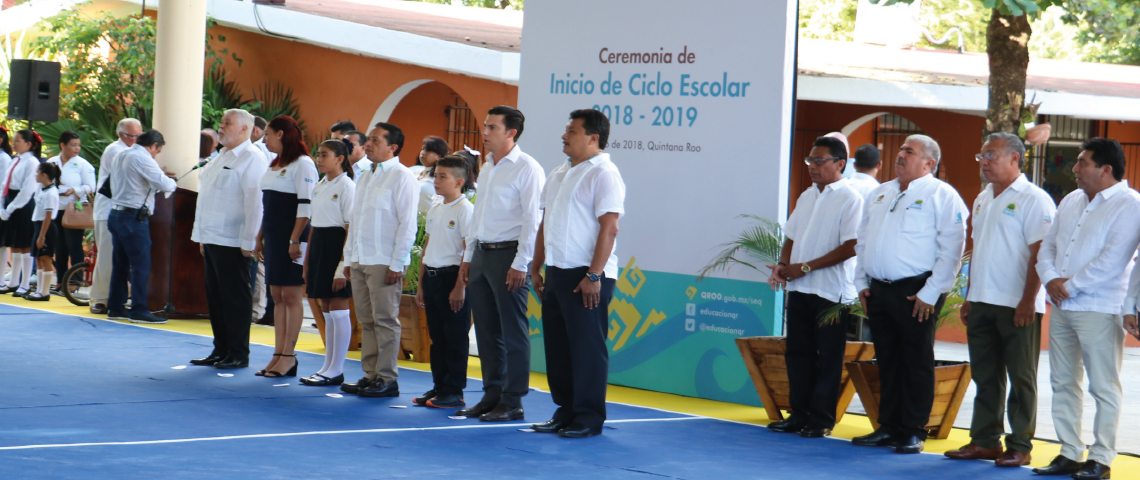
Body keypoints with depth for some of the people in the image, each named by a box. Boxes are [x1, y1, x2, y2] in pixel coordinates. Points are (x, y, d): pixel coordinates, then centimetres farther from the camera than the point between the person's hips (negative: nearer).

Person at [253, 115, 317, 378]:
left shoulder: (302, 164, -9)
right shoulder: (274, 165, 18)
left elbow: (306, 205, -15)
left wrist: (295, 240, -19)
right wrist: (259, 238, 18)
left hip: (292, 238, -9)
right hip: (273, 237, 9)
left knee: (292, 296, -5)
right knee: (277, 296, 7)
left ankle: (288, 356, -2)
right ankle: (278, 355, 9)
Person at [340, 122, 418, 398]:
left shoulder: (401, 177, -8)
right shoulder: (366, 178, 18)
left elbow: (408, 224, -12)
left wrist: (396, 264, -16)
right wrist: (349, 257, 16)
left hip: (385, 263, -8)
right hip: (360, 261, 8)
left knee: (385, 320, -5)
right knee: (367, 321, 10)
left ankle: (387, 379, -1)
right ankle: (370, 376, 15)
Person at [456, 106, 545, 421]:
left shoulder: (526, 169, -9)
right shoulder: (487, 168, 17)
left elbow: (532, 220, -13)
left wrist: (520, 264, -17)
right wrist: (468, 257, 18)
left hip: (509, 255, -8)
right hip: (482, 253, 8)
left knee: (513, 332, -4)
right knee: (487, 330, 10)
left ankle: (513, 402, 0)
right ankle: (492, 395, 18)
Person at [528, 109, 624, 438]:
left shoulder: (603, 174, -11)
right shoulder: (559, 175, 17)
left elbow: (609, 228, -17)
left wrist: (593, 275, -22)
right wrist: (537, 267, 17)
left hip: (586, 276, -9)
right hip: (556, 273, 9)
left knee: (587, 348, -4)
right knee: (557, 346, 12)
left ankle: (589, 418, 2)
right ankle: (565, 412, 21)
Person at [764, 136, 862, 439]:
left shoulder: (850, 198, -8)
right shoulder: (807, 196, 15)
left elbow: (850, 247, -16)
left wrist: (804, 268, -16)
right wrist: (782, 266, 0)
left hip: (830, 291, -7)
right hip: (798, 289, 7)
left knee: (827, 357, -1)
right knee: (797, 352, 10)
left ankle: (821, 420, 5)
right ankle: (799, 415, 17)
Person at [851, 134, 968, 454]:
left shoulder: (941, 196, -5)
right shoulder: (880, 194, 17)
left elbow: (951, 250, -11)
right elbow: (863, 242, 23)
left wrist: (930, 293, -15)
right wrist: (862, 283, 14)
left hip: (916, 293, -7)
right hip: (878, 291, 7)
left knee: (917, 364, -1)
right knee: (887, 362, 11)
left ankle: (913, 432, 5)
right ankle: (888, 427, 18)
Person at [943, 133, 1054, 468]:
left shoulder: (1034, 200, -8)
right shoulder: (983, 199, 17)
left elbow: (1039, 254, -14)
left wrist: (1027, 302, -19)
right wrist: (969, 298, 17)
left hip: (1017, 306, -8)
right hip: (982, 303, 8)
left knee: (1021, 378, -1)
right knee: (985, 377, 10)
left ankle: (1020, 446, 4)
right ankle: (984, 441, 17)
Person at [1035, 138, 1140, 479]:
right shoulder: (1071, 201, 15)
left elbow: (1112, 260, -18)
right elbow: (1048, 245, 15)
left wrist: (1071, 285, -15)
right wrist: (1051, 278, -4)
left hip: (1100, 308, -8)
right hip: (1061, 307, 8)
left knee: (1103, 387, -2)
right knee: (1063, 383, 10)